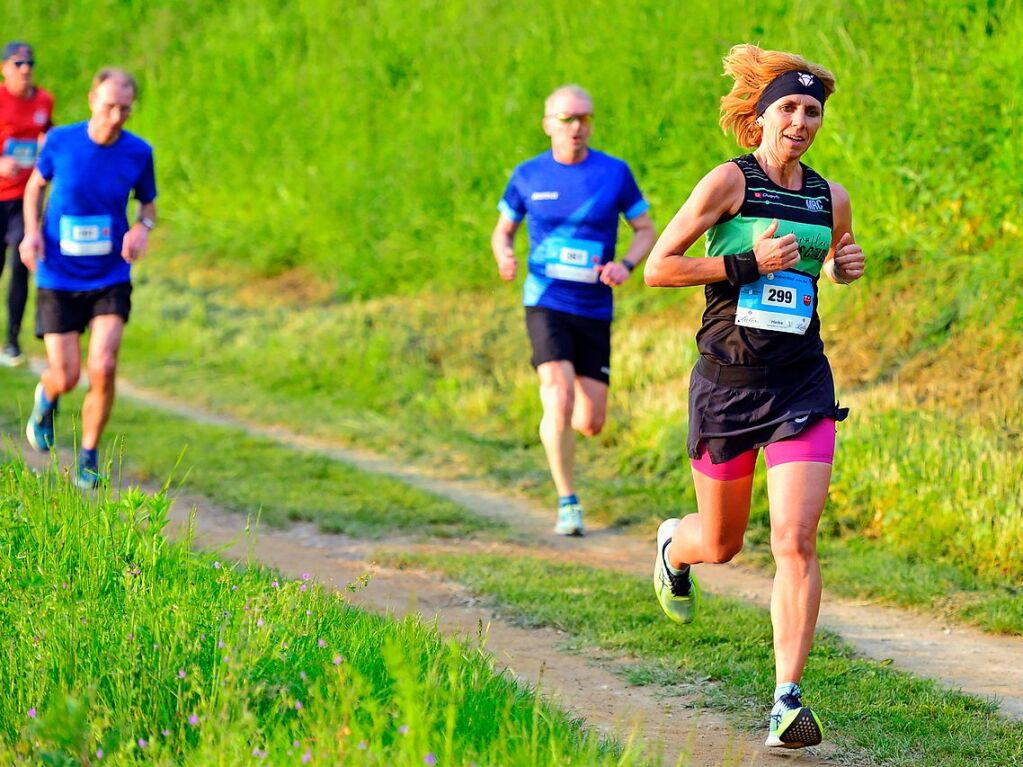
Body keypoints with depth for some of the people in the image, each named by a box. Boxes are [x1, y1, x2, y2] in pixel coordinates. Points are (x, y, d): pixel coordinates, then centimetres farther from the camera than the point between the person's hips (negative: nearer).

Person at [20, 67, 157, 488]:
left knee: (103, 368, -16)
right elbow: (35, 184, 9)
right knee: (66, 378, -2)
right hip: (58, 277, 0)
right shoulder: (61, 141, -9)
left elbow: (148, 203, 10)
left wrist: (142, 228, -13)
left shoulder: (138, 152, -7)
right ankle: (46, 398, 39)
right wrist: (32, 231, -7)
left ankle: (89, 456, 7)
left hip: (110, 278, 1)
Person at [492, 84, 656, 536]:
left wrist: (626, 265, -14)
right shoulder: (528, 176, 1)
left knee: (591, 423, 3)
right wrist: (504, 256, -10)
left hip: (595, 312, 1)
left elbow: (646, 230, 7)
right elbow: (503, 230, 14)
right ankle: (567, 503, -7)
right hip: (546, 306, -1)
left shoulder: (614, 173, -1)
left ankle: (556, 422, 40)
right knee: (559, 399, -21)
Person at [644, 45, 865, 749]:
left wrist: (843, 267, 5)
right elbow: (659, 267, -8)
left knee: (796, 540, -14)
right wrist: (749, 264, -15)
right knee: (722, 545, 13)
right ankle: (673, 546, 51)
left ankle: (789, 698, -11)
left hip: (803, 386, 2)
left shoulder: (832, 200, 8)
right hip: (727, 380, -2)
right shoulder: (730, 182, -6)